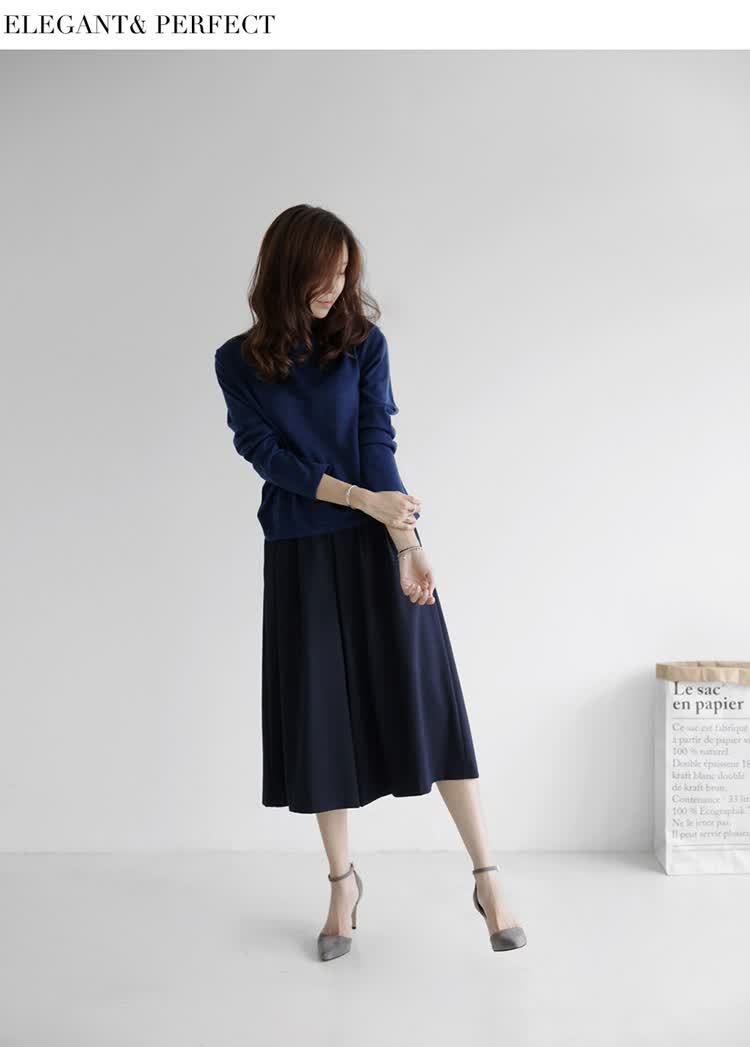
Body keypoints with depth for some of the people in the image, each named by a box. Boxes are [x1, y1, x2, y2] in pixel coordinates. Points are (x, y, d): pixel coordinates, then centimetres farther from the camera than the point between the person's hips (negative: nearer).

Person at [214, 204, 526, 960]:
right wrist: (364, 499, -17)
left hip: (381, 547, -1)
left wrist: (407, 543, -20)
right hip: (300, 556, 1)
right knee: (319, 714, 6)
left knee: (425, 702, -1)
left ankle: (487, 877, 9)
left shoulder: (363, 342, 1)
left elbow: (378, 443, -8)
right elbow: (266, 453, -6)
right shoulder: (238, 361, 2)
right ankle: (342, 883, 23)